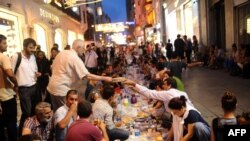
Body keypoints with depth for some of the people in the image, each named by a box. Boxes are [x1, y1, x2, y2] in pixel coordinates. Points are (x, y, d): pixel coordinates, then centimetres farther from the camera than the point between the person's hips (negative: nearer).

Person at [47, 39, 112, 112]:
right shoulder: (75, 58, -17)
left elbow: (53, 67, 14)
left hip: (52, 86, 8)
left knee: (57, 111, 19)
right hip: (61, 89, -8)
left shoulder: (62, 53, 6)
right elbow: (88, 76, -20)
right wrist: (105, 78, -14)